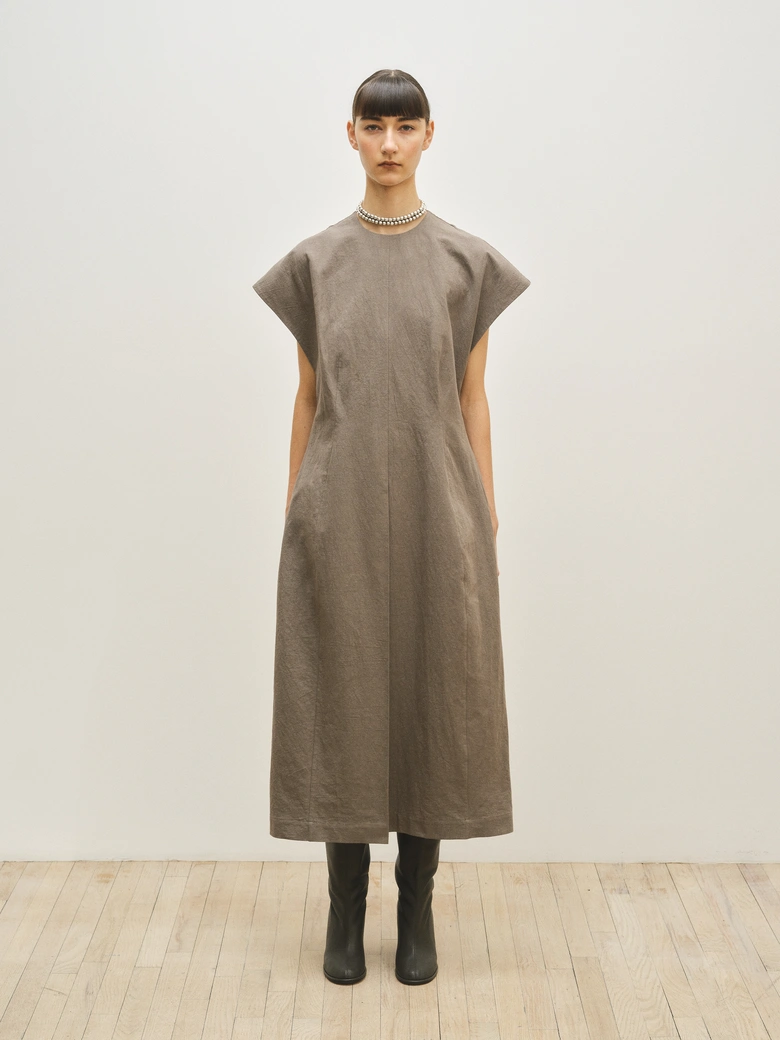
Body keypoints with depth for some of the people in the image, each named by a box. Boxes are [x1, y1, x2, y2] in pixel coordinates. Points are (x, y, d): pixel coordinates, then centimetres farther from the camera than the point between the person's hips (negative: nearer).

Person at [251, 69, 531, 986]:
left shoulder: (467, 260, 4)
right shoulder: (314, 261, 5)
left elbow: (473, 398, 5)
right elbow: (307, 398, 7)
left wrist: (486, 517, 1)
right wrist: (292, 513, 5)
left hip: (434, 507, 0)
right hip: (340, 512, 1)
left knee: (433, 696, 5)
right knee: (341, 697, 5)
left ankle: (417, 904, 21)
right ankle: (346, 906, 20)